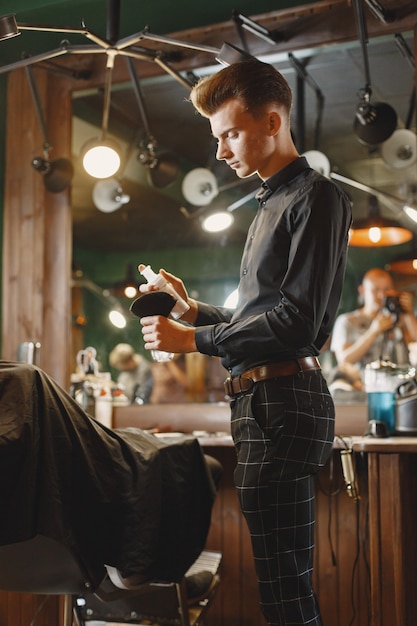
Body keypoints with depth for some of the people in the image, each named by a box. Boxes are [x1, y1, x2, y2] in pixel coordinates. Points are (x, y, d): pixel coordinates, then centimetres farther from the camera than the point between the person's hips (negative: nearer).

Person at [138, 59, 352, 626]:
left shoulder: (316, 197, -5)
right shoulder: (272, 204, 24)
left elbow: (297, 322, -16)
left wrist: (191, 340, -11)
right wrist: (194, 308, 14)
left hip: (285, 398, -10)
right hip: (259, 401, 10)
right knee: (280, 577, 11)